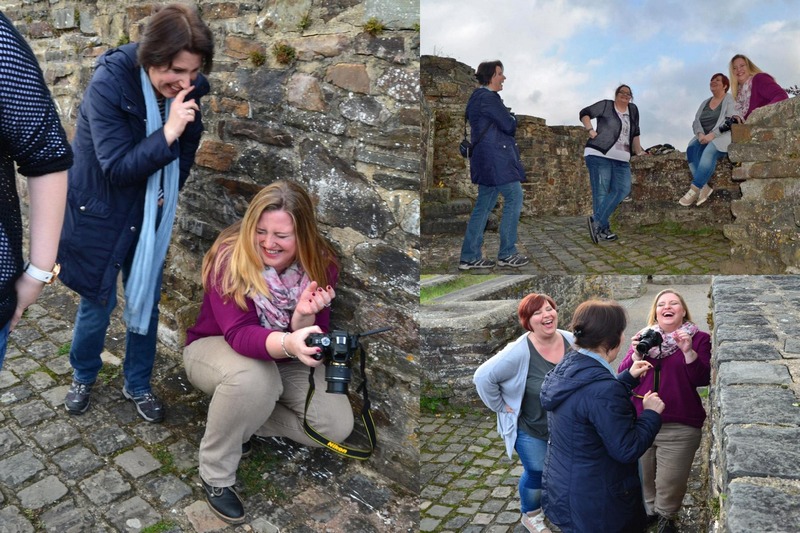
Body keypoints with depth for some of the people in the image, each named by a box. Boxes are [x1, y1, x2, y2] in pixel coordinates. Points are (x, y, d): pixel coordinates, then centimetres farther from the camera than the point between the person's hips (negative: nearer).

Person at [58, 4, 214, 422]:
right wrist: (167, 133, -36)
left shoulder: (185, 88, -10)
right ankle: (83, 377, 35)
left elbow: (187, 148, 8)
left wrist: (168, 192, -3)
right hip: (99, 213, -4)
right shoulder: (108, 83, -25)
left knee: (146, 302, 9)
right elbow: (116, 167, -26)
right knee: (97, 304, 8)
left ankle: (137, 384, 29)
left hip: (149, 215, 4)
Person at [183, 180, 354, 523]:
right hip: (216, 348, -3)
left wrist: (304, 318, -41)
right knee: (252, 378, -40)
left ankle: (243, 420, 5)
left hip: (285, 360, 4)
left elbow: (311, 342, -17)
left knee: (337, 426, -14)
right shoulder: (229, 258, -28)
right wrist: (289, 343, -57)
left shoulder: (320, 265, -18)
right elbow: (239, 334, -36)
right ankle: (215, 475, -14)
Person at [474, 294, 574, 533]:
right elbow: (483, 377, -26)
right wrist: (502, 407, -18)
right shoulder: (519, 352, -30)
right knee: (537, 474, 10)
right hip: (531, 429, -5)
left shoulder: (571, 341, -12)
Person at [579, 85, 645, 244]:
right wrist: (591, 131, -5)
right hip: (599, 154, -6)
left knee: (622, 189, -9)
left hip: (622, 159, 6)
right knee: (601, 192, -8)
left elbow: (635, 133, 25)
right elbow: (584, 113, 5)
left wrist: (638, 151, 21)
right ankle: (603, 228, -5)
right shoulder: (606, 105, 6)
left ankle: (597, 221, -8)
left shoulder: (633, 109, 20)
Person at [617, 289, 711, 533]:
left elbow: (703, 379, -11)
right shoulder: (643, 337, 6)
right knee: (640, 477, 17)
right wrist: (636, 354, -17)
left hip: (679, 427, -3)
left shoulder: (699, 339, -2)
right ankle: (647, 510, 44)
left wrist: (688, 351, -24)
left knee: (670, 482, 6)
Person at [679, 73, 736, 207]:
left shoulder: (730, 99, 5)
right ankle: (704, 187, -38)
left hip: (723, 136, -5)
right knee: (691, 149, -29)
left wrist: (712, 135, -22)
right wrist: (700, 134, -11)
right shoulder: (705, 103, 24)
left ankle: (694, 189, -42)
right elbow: (696, 122, 12)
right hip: (704, 137, 5)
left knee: (710, 151, -37)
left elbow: (730, 121, -10)